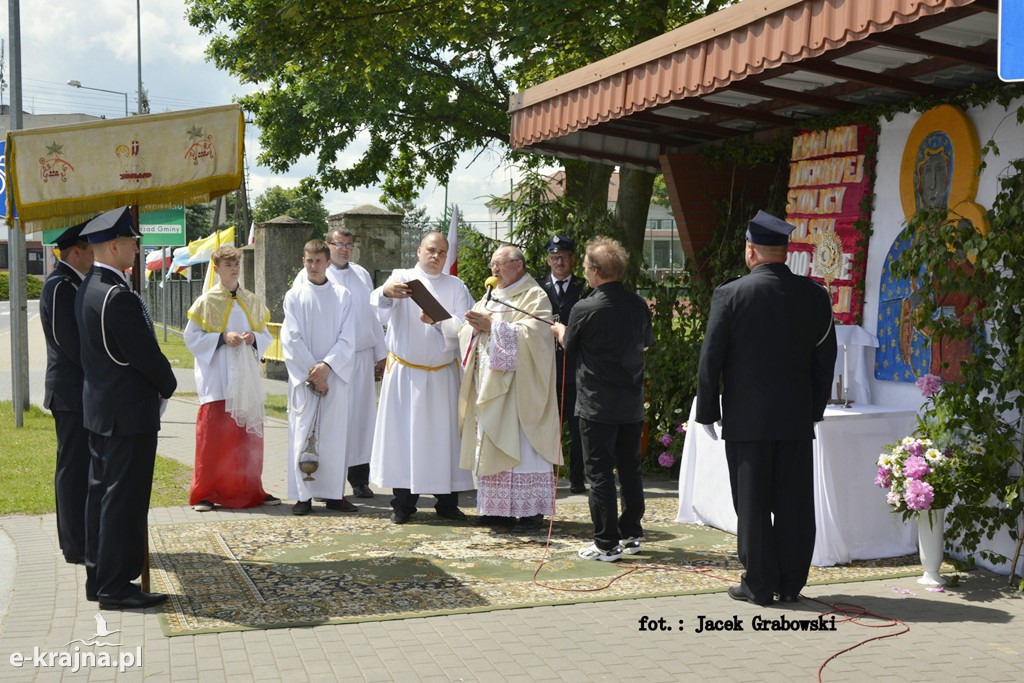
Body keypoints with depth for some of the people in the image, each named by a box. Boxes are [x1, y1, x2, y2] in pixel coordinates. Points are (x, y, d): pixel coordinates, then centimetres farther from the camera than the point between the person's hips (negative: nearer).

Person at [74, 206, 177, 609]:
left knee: (101, 493, 15)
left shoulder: (87, 289, 8)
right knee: (124, 498, -3)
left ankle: (98, 578, 24)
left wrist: (158, 383, 14)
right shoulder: (119, 297, -23)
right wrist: (168, 386, -1)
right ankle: (116, 587, 3)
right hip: (129, 410, -10)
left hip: (98, 407, 10)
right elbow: (145, 354, -21)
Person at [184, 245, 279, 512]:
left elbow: (266, 334, 15)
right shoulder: (207, 302, -1)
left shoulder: (252, 302, 10)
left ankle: (251, 489, 18)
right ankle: (204, 493, 4)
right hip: (217, 380, -4)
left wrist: (253, 338, -7)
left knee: (250, 436, 7)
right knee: (213, 438, -4)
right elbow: (192, 336, -3)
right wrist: (222, 338, -15)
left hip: (246, 380, 4)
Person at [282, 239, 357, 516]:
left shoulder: (342, 296, 6)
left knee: (334, 433, 2)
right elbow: (291, 339, -2)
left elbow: (347, 339, 1)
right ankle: (302, 495, 2)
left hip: (335, 375, 1)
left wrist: (326, 365, -12)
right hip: (303, 376, -1)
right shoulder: (294, 296, 4)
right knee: (303, 434, -2)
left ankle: (334, 493, 9)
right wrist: (312, 371, -9)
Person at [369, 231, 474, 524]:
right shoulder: (401, 278, 2)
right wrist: (385, 292, -38)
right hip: (405, 373, -2)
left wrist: (438, 320, -20)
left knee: (444, 434, 3)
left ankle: (447, 502, 11)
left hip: (443, 374, 2)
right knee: (404, 434, -1)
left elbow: (464, 325, -1)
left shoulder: (456, 286, 10)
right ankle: (403, 502, 5)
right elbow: (380, 312, -16)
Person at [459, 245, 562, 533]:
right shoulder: (491, 297, 18)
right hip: (489, 384, 8)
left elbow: (531, 334, -17)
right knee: (493, 445, 7)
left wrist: (492, 325, -17)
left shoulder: (534, 297, -4)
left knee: (521, 445, -8)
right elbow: (469, 336, 16)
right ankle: (499, 508, 13)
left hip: (518, 386, -7)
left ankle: (531, 510, -5)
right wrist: (476, 326, -6)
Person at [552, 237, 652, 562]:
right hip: (632, 404, 5)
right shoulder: (639, 306, 0)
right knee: (630, 469, 15)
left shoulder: (585, 309, -15)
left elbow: (569, 346, 3)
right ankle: (631, 534, 24)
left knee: (600, 472, 1)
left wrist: (559, 329, 24)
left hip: (597, 404, -5)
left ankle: (606, 544, 3)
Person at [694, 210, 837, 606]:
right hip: (797, 419, 3)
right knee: (794, 504, 9)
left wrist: (707, 412, 3)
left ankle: (759, 585, 10)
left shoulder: (730, 295, -9)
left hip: (746, 420, -3)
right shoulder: (814, 295, 2)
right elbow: (826, 358, 8)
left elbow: (710, 359, -6)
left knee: (752, 504, 5)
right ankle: (791, 584, 16)